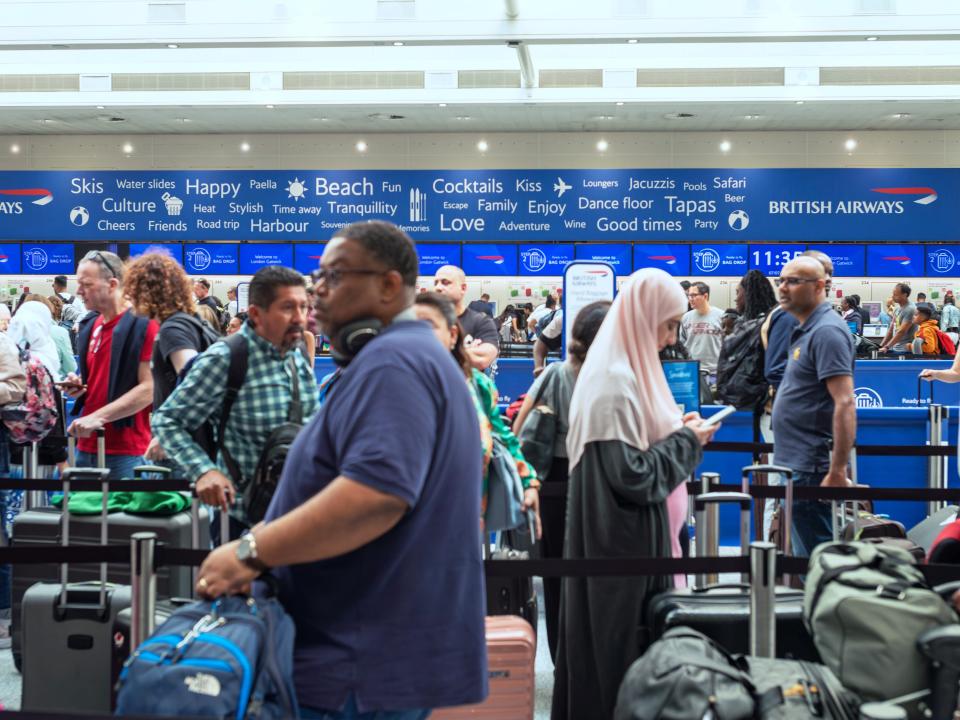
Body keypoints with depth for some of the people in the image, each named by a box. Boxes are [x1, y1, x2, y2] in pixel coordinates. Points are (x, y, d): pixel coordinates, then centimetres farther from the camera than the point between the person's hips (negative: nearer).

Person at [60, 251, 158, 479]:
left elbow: (149, 389, -17)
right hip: (87, 446, 8)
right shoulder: (89, 325, 12)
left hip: (126, 451, -7)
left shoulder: (143, 325, -12)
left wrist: (99, 417, -21)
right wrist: (78, 386, 5)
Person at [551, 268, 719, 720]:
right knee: (622, 647, 1)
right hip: (624, 545, -10)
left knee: (634, 643, 16)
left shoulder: (627, 371, 10)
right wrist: (687, 441, -12)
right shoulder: (615, 382, -21)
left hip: (638, 538, 10)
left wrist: (675, 429, 7)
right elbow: (631, 476, -23)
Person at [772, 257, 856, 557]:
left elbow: (845, 404, -23)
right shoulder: (807, 330, 15)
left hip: (810, 469, -10)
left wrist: (837, 471, -26)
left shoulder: (826, 332, -17)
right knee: (806, 554, 18)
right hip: (797, 464, 10)